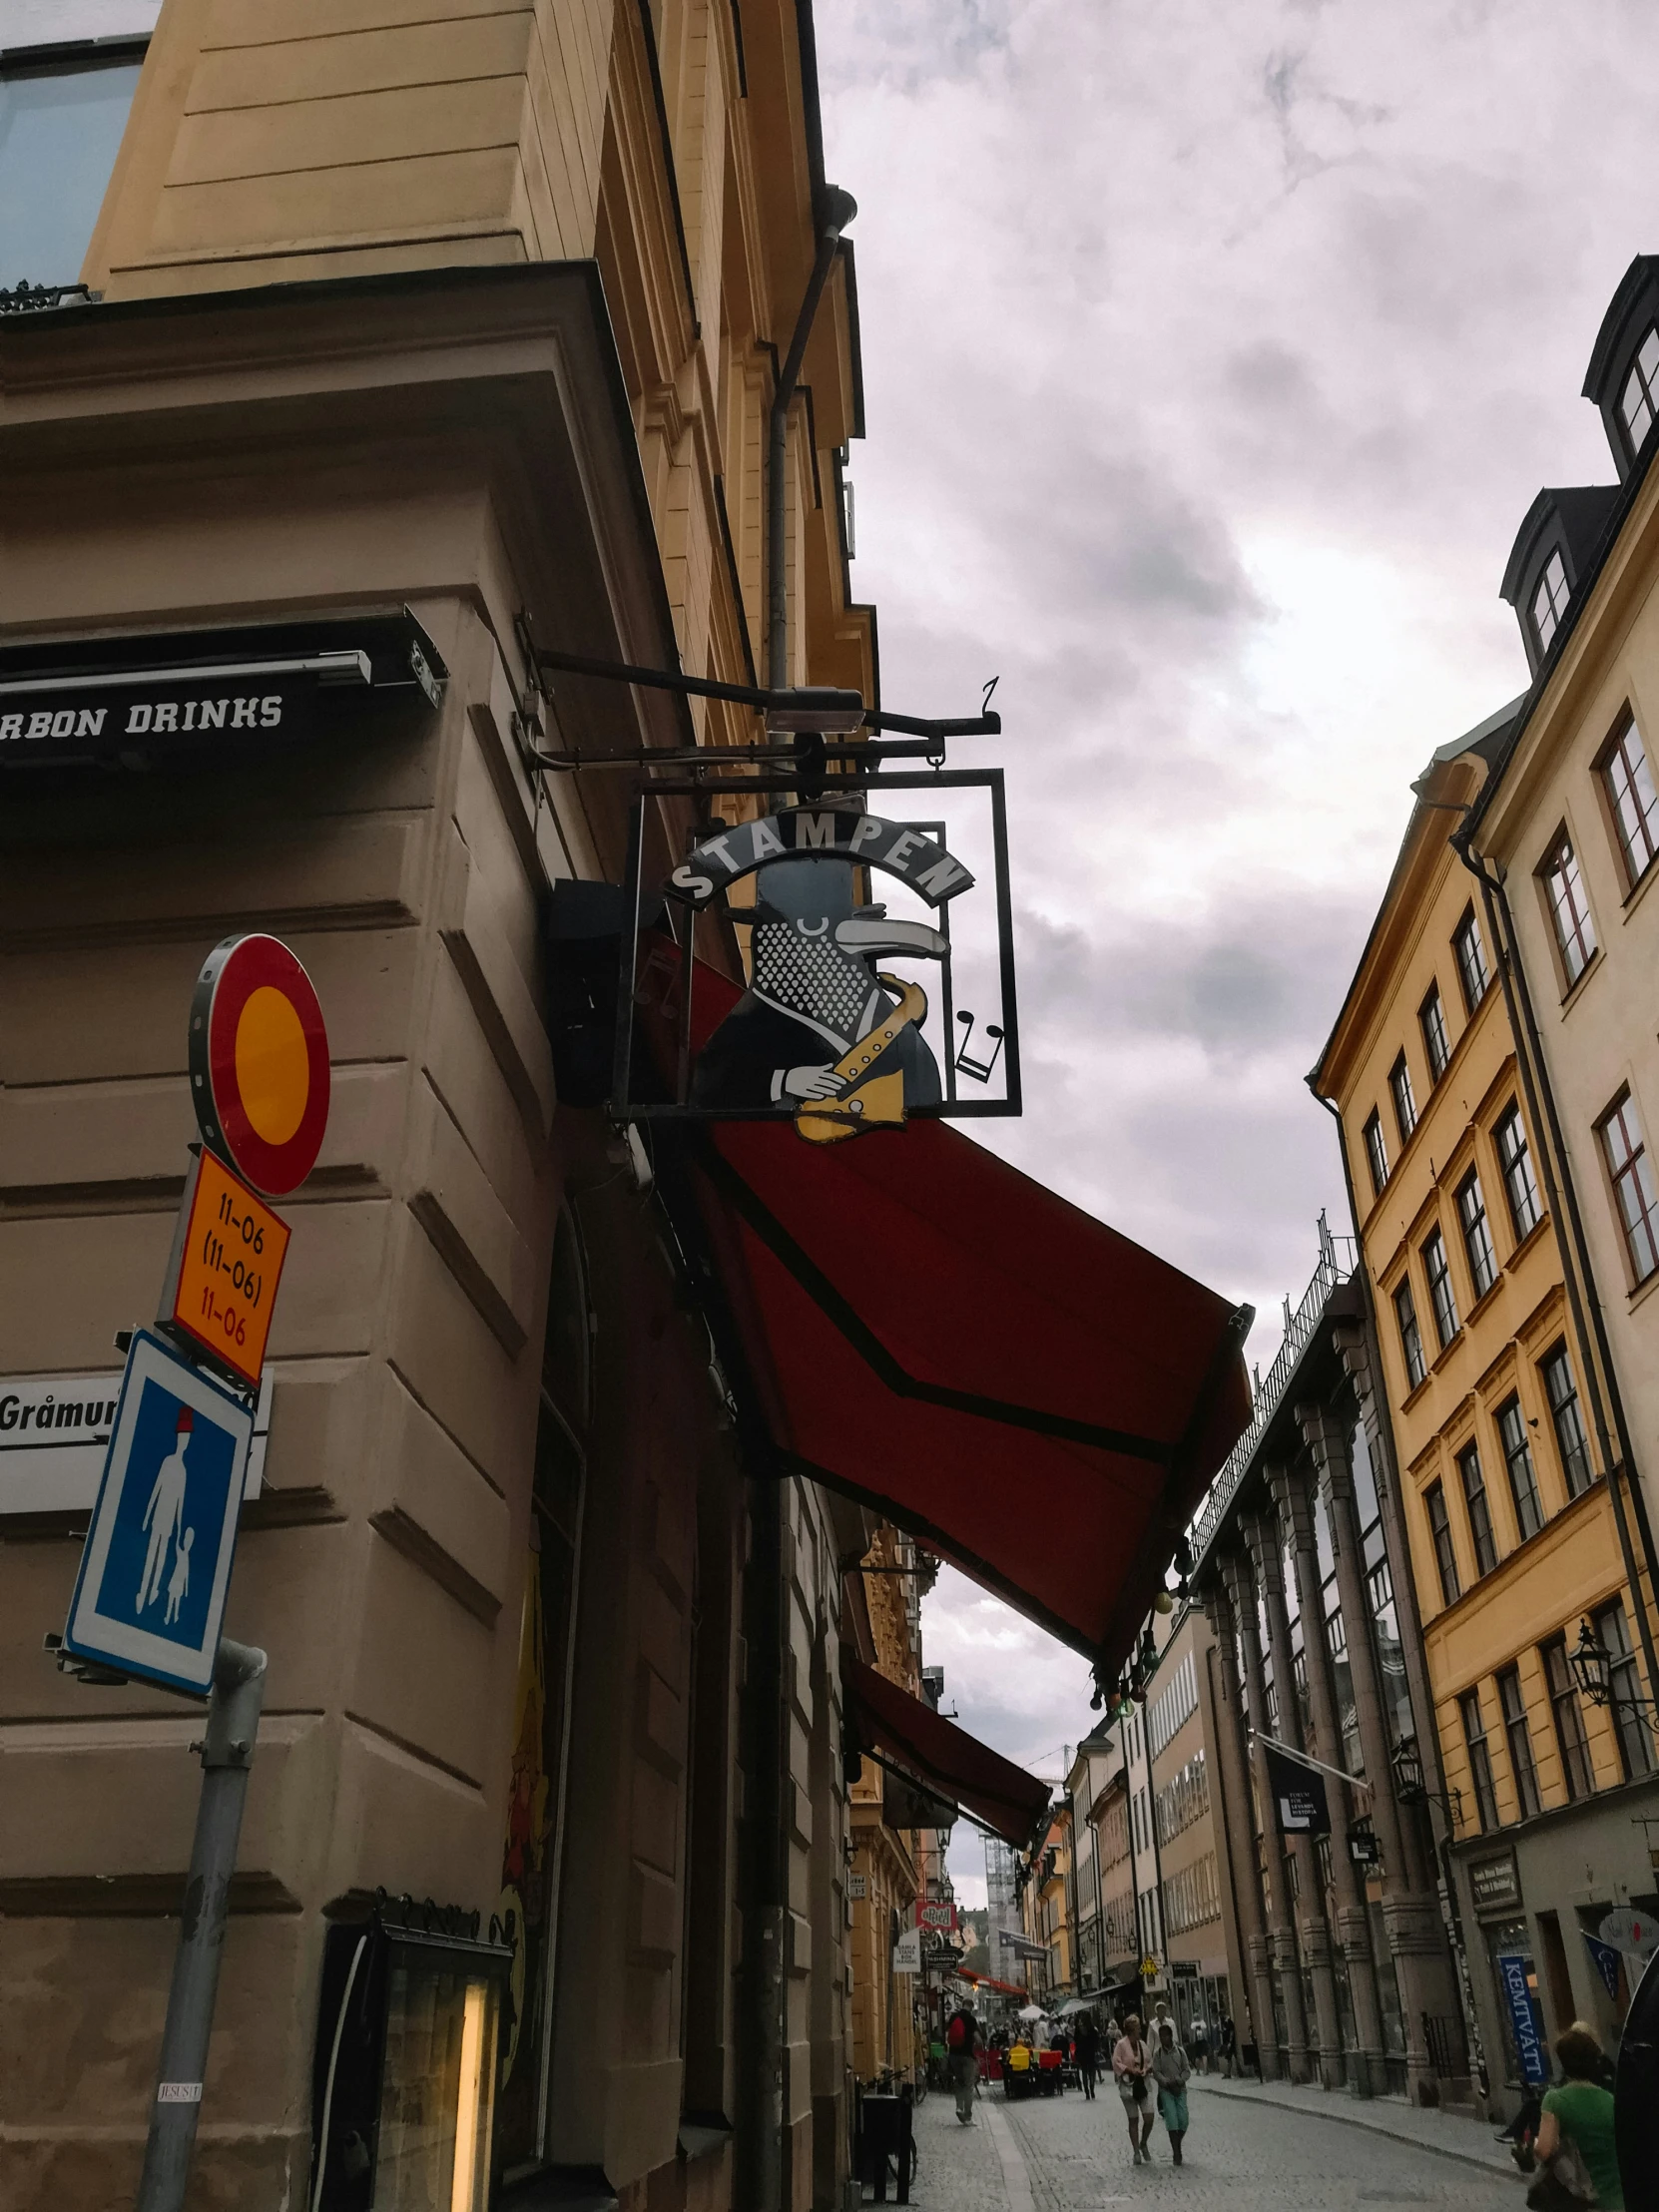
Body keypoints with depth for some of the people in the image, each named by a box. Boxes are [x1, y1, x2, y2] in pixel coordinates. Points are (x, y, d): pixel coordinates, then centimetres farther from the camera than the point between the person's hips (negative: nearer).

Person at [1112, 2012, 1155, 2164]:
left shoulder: (1142, 2044, 6)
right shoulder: (1121, 2044, -11)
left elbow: (1150, 2061, 16)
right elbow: (1116, 2063, -12)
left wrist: (1147, 2069, -4)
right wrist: (1130, 2070, -19)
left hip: (1143, 2084, 4)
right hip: (1128, 2085, -4)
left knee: (1149, 2117, -3)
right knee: (1133, 2120, 4)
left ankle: (1143, 2145, 22)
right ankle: (1136, 2152, 16)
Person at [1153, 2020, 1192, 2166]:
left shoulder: (1180, 2051, 4)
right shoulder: (1158, 2053, 0)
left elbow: (1186, 2070, 4)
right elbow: (1156, 2072, -4)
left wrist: (1179, 2080, -13)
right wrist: (1167, 2082, -18)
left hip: (1180, 2089, 2)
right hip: (1165, 2090, -2)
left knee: (1183, 2120, -4)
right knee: (1172, 2121, -11)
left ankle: (1176, 2146, 21)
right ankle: (1176, 2153, -5)